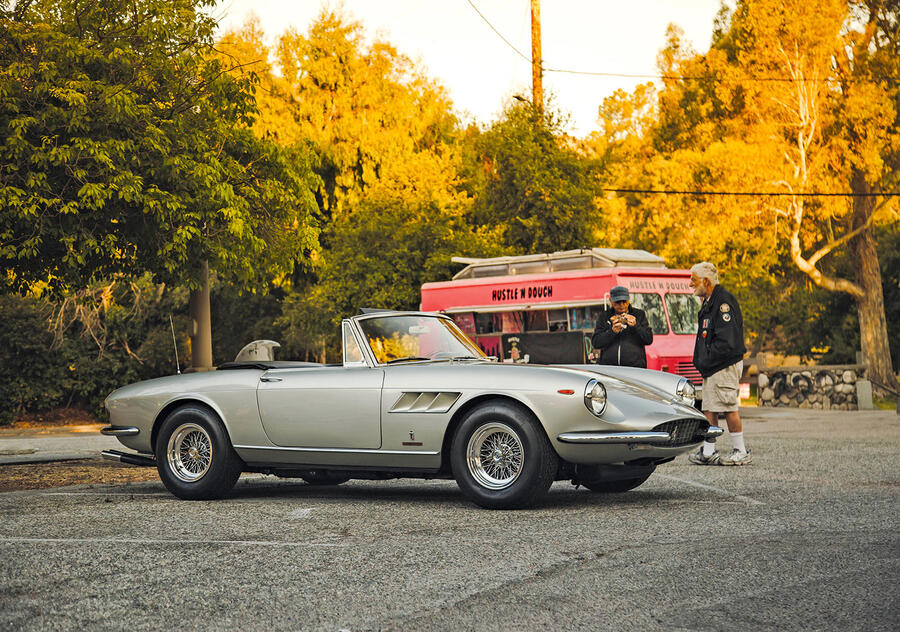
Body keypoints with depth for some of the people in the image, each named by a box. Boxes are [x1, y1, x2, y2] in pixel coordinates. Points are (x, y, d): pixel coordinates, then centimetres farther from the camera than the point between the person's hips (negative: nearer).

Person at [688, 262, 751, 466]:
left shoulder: (723, 301, -16)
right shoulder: (709, 302, 16)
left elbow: (726, 341, -21)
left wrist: (705, 362, -15)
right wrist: (701, 361, 11)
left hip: (725, 365, -10)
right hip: (713, 367, 10)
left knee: (728, 407, -5)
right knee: (709, 409, 10)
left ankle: (741, 451, 3)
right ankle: (708, 452, 14)